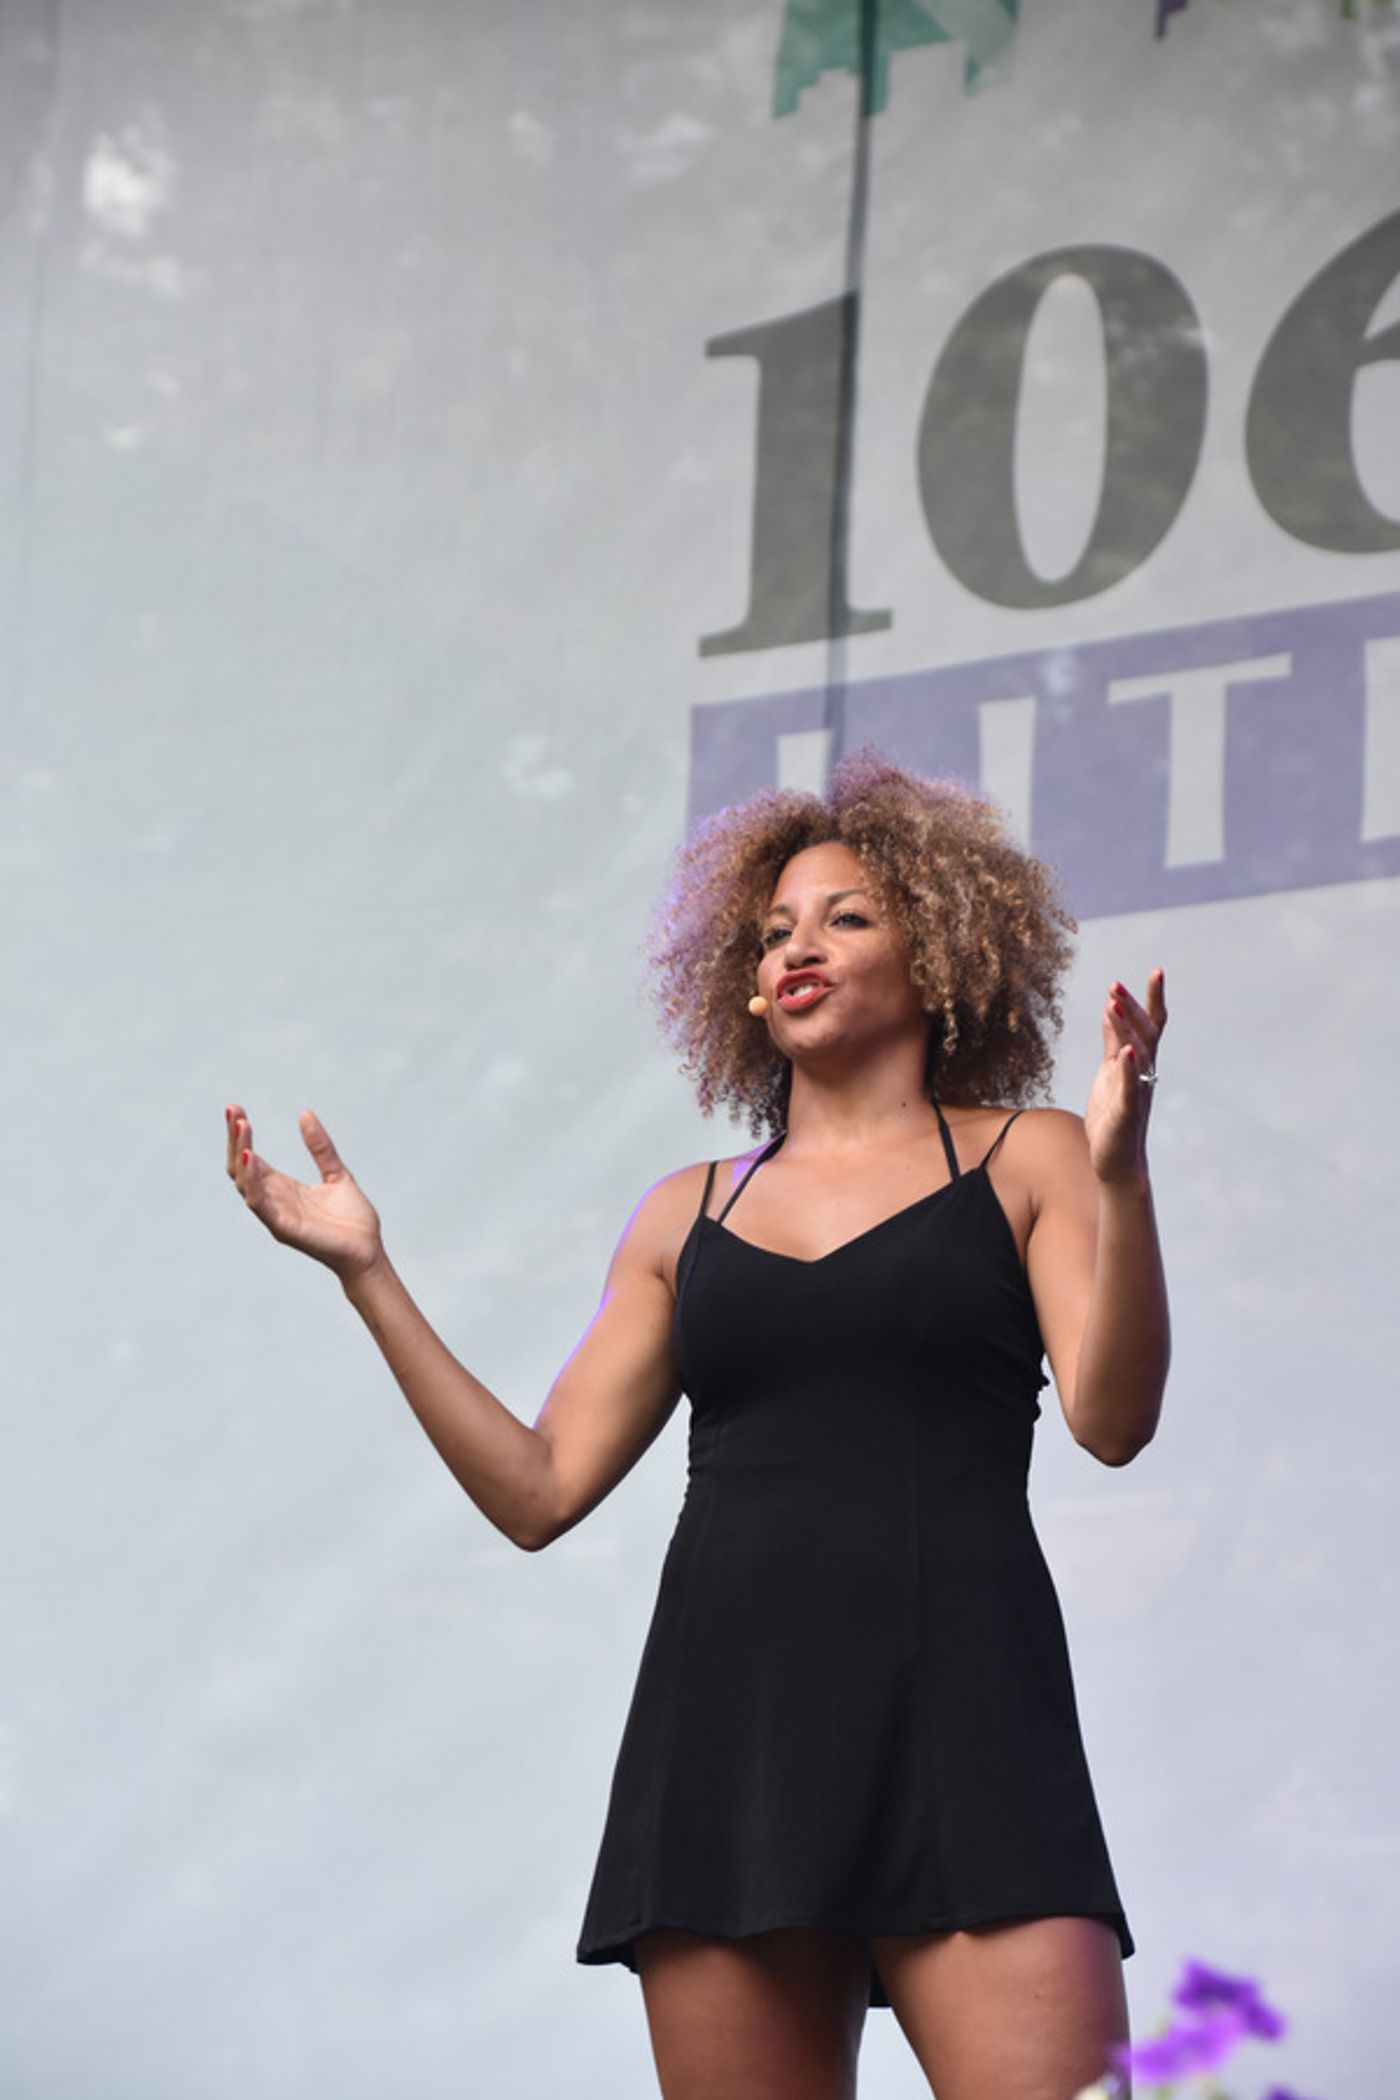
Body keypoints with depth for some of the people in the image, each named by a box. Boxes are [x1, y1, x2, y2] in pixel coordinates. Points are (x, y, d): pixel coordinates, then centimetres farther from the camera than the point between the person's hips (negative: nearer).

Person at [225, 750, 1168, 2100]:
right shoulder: (690, 1216, 20)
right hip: (728, 1719, 3)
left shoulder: (1024, 1161, 11)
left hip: (957, 1702, -3)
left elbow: (1112, 1420, -3)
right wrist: (363, 1274, 12)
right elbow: (539, 1488, 15)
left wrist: (1121, 1172, -16)